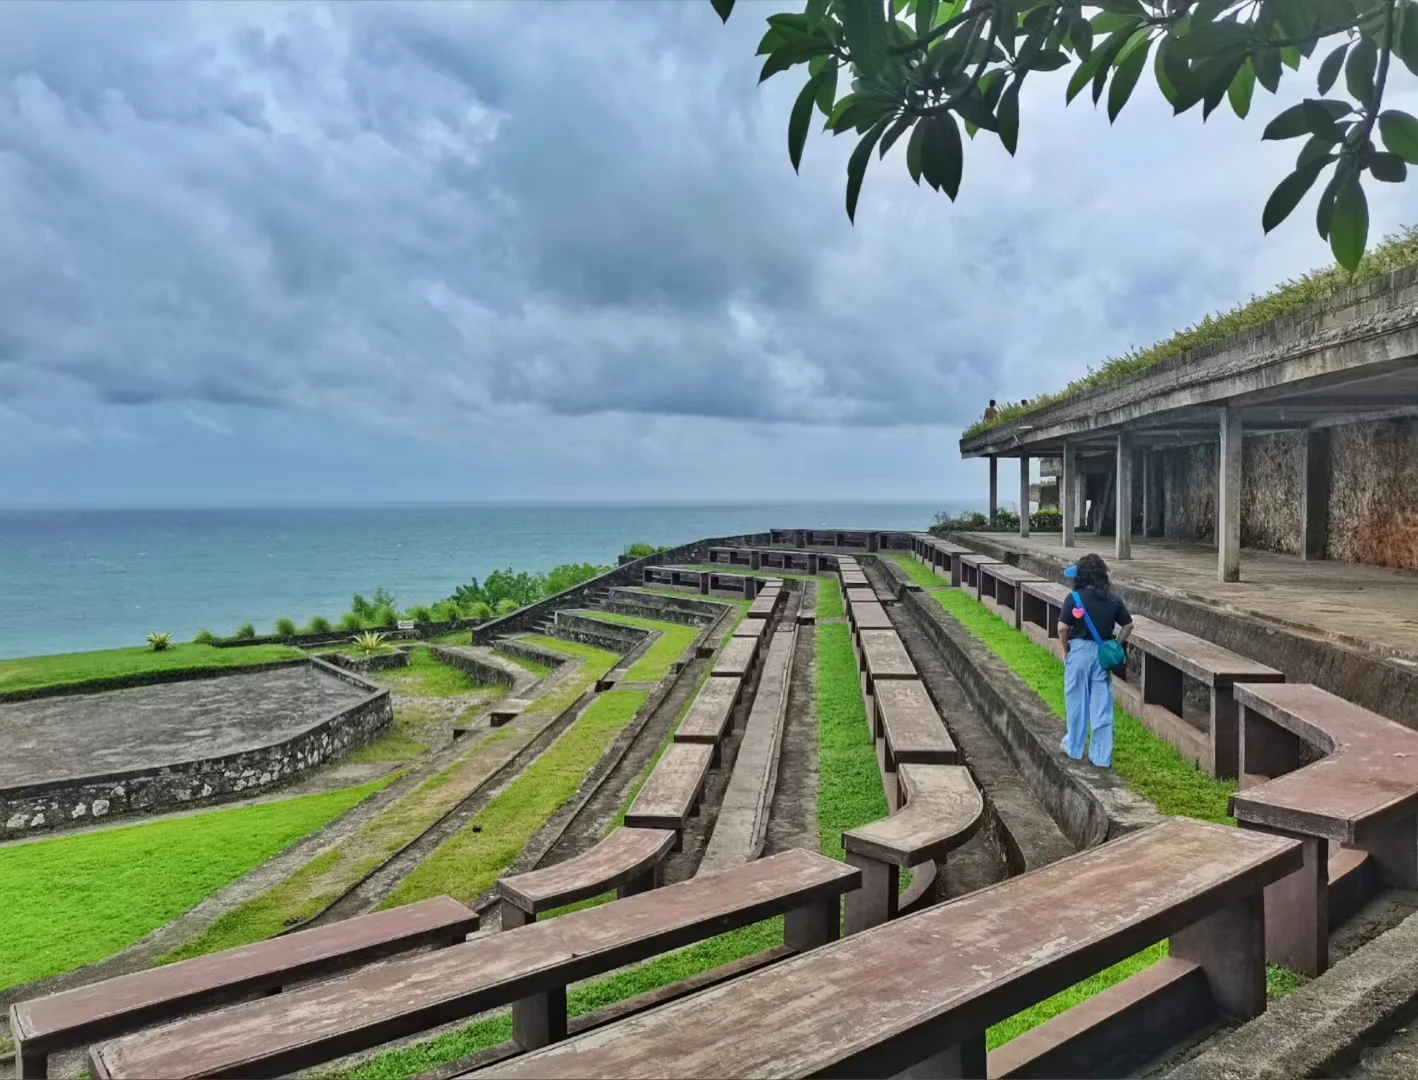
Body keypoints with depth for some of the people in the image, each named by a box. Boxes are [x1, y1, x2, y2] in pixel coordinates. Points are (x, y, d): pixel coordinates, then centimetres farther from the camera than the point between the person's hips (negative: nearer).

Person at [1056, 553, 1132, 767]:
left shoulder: (1075, 598, -12)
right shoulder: (1113, 599, 0)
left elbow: (1062, 628, -15)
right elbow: (1128, 625, 6)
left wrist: (1065, 649, 0)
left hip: (1080, 651, -3)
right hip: (1103, 653, 3)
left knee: (1077, 701, 12)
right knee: (1102, 704, 7)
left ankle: (1074, 748, 27)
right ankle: (1101, 756, 11)